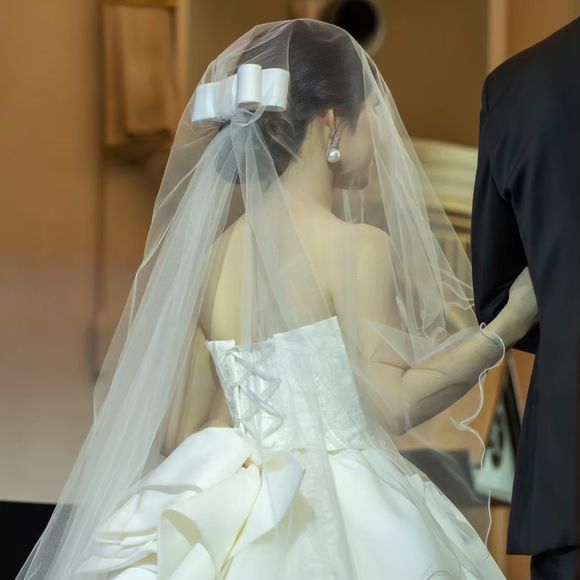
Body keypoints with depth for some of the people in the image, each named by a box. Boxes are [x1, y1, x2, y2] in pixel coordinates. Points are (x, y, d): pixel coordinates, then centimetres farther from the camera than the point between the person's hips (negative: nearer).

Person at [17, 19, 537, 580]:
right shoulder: (358, 245, -10)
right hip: (348, 526, -7)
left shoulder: (215, 251, 7)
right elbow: (393, 403, -16)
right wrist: (509, 325, -12)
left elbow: (181, 430, 8)